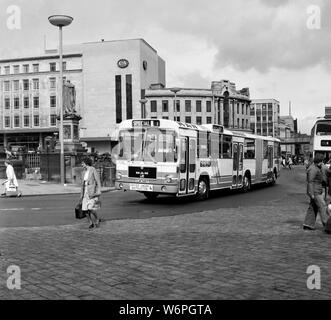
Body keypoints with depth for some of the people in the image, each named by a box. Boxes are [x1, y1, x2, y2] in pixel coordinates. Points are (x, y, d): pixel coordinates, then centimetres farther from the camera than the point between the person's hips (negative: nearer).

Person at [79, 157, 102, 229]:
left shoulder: (93, 170, -9)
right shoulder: (84, 172, 13)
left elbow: (98, 181, -10)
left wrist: (99, 192, -17)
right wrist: (81, 195, 16)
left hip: (93, 191, -7)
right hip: (86, 192, 7)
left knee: (91, 208, -17)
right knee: (85, 209, 0)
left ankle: (97, 219, 8)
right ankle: (91, 223, 14)